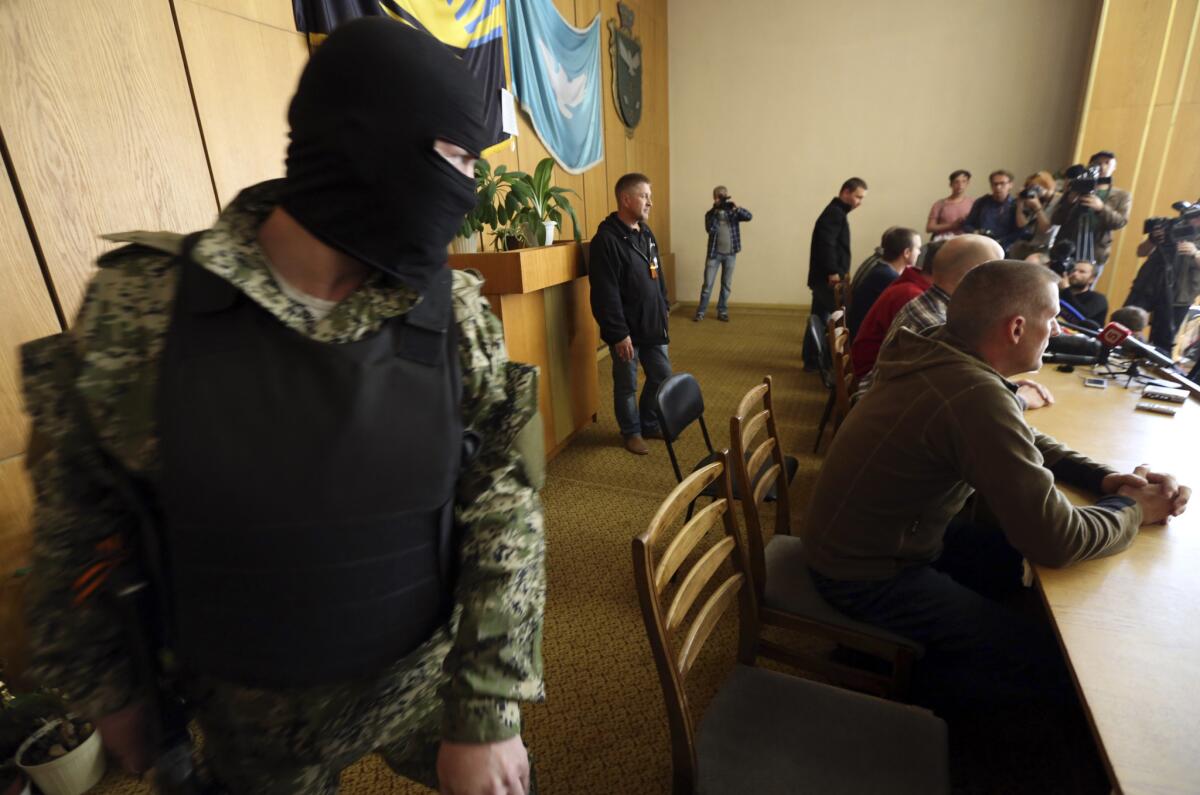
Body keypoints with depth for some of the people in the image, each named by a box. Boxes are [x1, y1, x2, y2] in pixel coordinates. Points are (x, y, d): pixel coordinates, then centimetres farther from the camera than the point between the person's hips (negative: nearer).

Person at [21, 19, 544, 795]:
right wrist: (109, 688, 6)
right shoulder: (137, 307, -17)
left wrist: (487, 714, -12)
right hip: (250, 714, 0)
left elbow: (505, 518, -13)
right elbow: (80, 518, -4)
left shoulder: (460, 317, -15)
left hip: (429, 677, 1)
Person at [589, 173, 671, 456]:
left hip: (652, 325, 8)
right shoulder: (606, 240, -19)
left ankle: (650, 424, 35)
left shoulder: (645, 233, 9)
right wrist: (618, 333, -23)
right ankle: (632, 432, 28)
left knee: (663, 375, 15)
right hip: (626, 330, -8)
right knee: (627, 385, 8)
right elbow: (605, 294, -22)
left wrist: (664, 306, 18)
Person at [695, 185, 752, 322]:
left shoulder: (733, 212, 2)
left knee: (726, 285, 7)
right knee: (707, 284, 1)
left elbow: (749, 216, -14)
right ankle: (700, 312, 9)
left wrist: (735, 208, -27)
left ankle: (722, 312, 17)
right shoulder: (710, 214, 0)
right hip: (714, 253, -1)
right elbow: (710, 229, -16)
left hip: (730, 254, 1)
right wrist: (717, 212, -21)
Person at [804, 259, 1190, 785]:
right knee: (1055, 671, -2)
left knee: (1011, 560, 23)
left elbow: (1024, 443, 15)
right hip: (869, 577, -9)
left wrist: (1105, 477, 1)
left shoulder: (940, 356, -2)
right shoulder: (977, 397, -30)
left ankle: (923, 648, 32)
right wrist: (1133, 509, -5)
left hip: (868, 538, 9)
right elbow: (1056, 541, -24)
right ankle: (915, 694, 17)